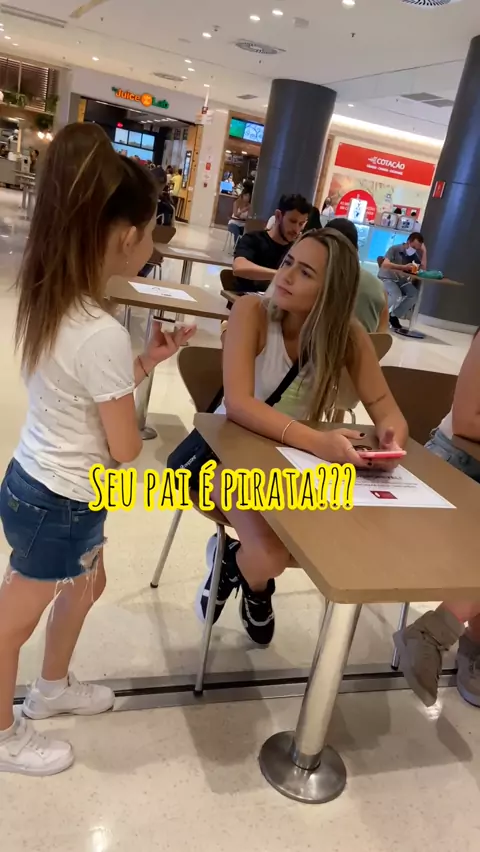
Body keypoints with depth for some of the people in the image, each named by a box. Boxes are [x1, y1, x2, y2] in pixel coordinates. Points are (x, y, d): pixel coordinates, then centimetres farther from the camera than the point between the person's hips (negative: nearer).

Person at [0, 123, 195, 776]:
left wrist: (144, 361, 2)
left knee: (86, 586, 29)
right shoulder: (103, 335, -30)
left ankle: (52, 688, 53)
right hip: (59, 502, -8)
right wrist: (138, 370, -1)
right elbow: (124, 449, -18)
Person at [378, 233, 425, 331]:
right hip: (387, 278, -6)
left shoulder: (414, 254, 2)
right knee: (396, 296, -35)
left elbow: (423, 269, -3)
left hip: (402, 280, 6)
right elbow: (385, 264, -28)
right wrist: (404, 267, -34)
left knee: (414, 294, -21)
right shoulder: (395, 249, -13)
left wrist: (423, 252, -13)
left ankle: (393, 317, -9)